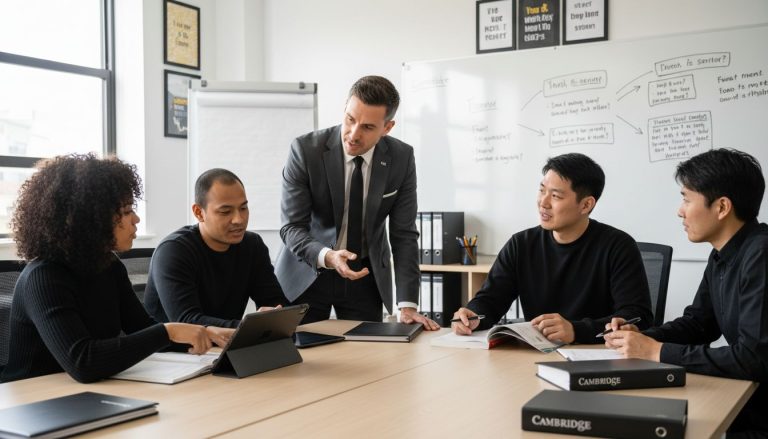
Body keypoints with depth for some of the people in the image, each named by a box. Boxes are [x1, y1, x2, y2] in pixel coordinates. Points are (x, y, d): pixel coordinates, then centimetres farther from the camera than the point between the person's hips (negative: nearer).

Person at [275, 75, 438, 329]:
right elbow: (292, 227, -17)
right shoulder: (305, 150, -19)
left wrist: (407, 305, -16)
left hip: (366, 274, 2)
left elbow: (403, 234, -8)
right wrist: (327, 257, -37)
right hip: (307, 271, -2)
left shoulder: (402, 158, -11)